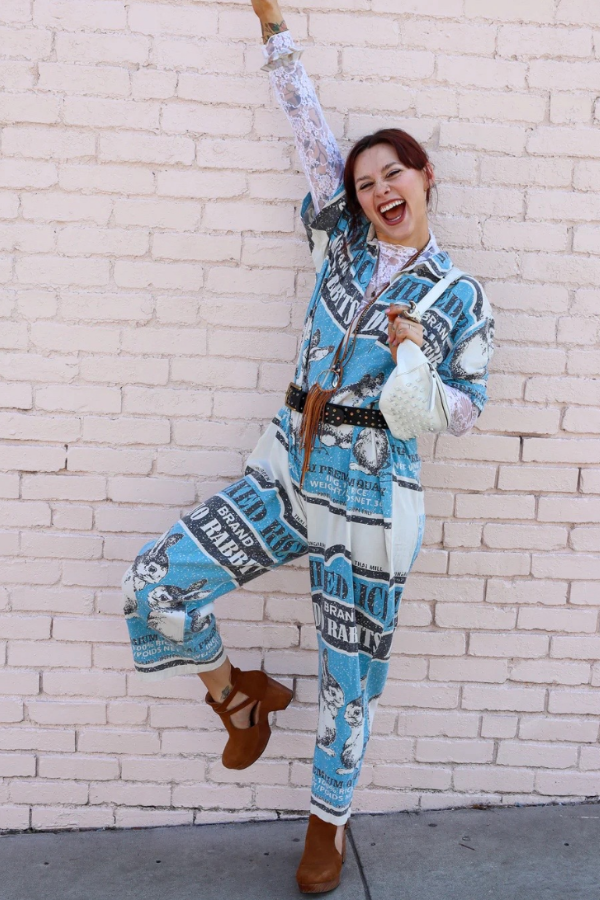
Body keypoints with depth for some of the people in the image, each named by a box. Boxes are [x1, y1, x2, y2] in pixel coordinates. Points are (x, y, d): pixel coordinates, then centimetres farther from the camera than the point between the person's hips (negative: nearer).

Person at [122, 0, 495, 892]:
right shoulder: (344, 243, 8)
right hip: (288, 470, 3)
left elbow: (468, 410, 6)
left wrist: (416, 362, -12)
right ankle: (239, 693, 20)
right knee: (155, 585, -9)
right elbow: (310, 125, 6)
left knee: (349, 681, 7)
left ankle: (329, 825, 34)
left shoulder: (462, 298, 2)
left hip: (373, 495, -3)